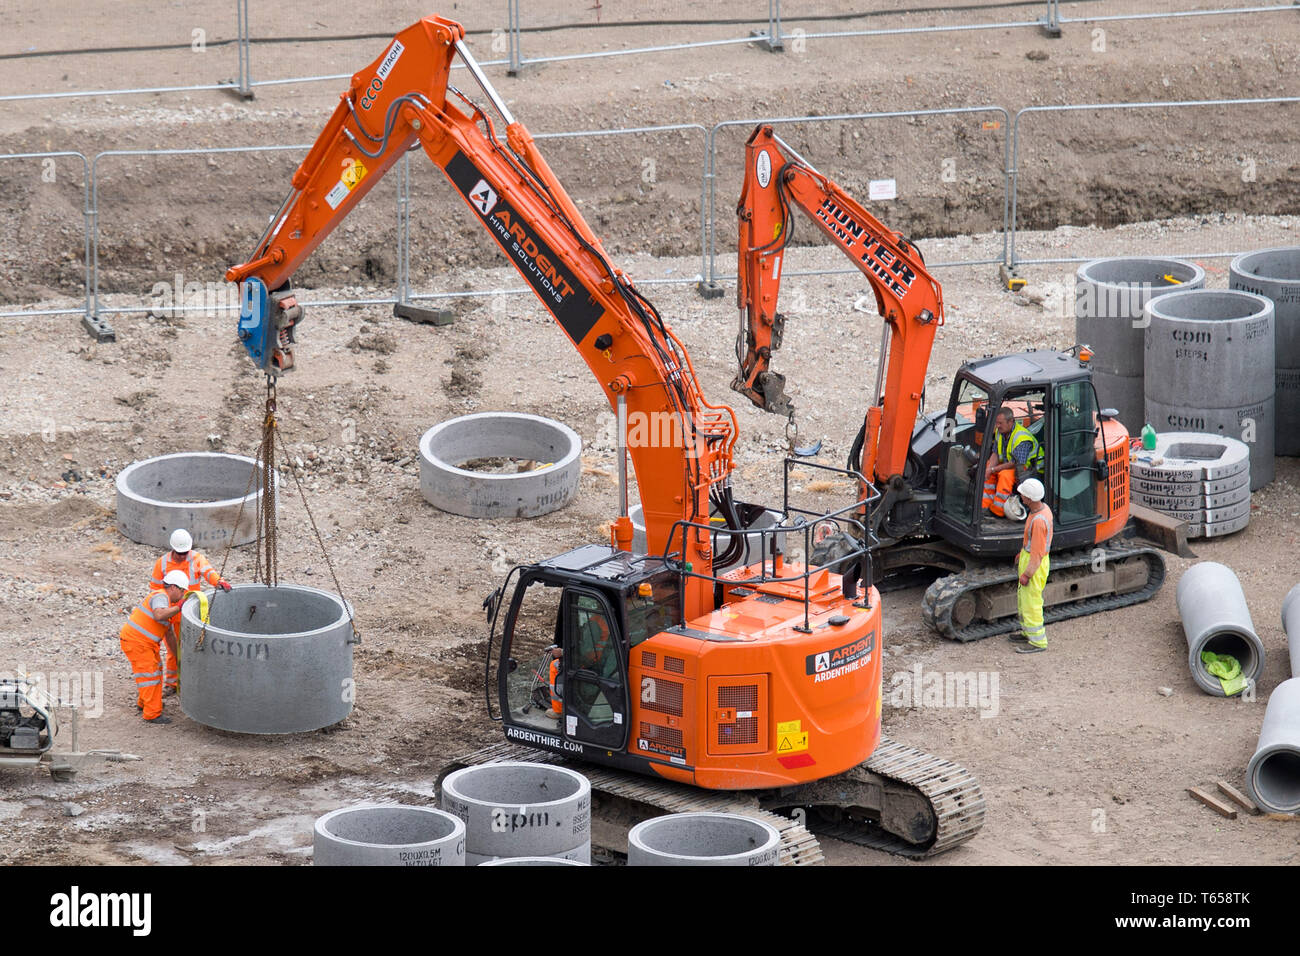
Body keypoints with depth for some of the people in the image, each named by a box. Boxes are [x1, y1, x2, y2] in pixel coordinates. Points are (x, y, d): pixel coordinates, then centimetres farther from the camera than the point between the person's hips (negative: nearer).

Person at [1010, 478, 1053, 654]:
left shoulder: (1039, 520, -31)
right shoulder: (1043, 508, -1)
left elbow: (1037, 552, -26)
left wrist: (1027, 574, -19)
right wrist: (1021, 553, 26)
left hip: (1035, 564, -10)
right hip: (1028, 557, 10)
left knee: (1031, 601, 1)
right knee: (1022, 598, 23)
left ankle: (1038, 641, 11)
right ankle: (1028, 632, 38)